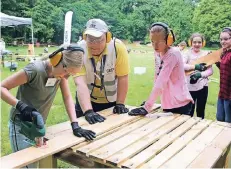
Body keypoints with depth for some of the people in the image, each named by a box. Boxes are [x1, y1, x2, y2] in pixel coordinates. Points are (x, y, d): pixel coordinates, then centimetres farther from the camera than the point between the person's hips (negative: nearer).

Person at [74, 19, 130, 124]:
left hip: (112, 100, 1)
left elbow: (123, 78, -16)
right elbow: (80, 83, -31)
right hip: (87, 100, 0)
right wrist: (88, 111, -41)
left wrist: (120, 104, -13)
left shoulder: (117, 47, -24)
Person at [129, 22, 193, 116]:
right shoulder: (157, 54, 3)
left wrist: (147, 107, -29)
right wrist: (149, 101, 3)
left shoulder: (173, 54, -19)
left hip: (180, 104, -7)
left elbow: (161, 82, -27)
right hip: (167, 104, 7)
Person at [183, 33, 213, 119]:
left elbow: (210, 71, -1)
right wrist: (195, 66, -29)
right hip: (189, 87, -2)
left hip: (202, 86, 2)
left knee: (201, 111, 15)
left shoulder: (206, 54, 3)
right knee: (189, 112, 8)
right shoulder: (187, 53, -3)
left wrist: (200, 74, -18)